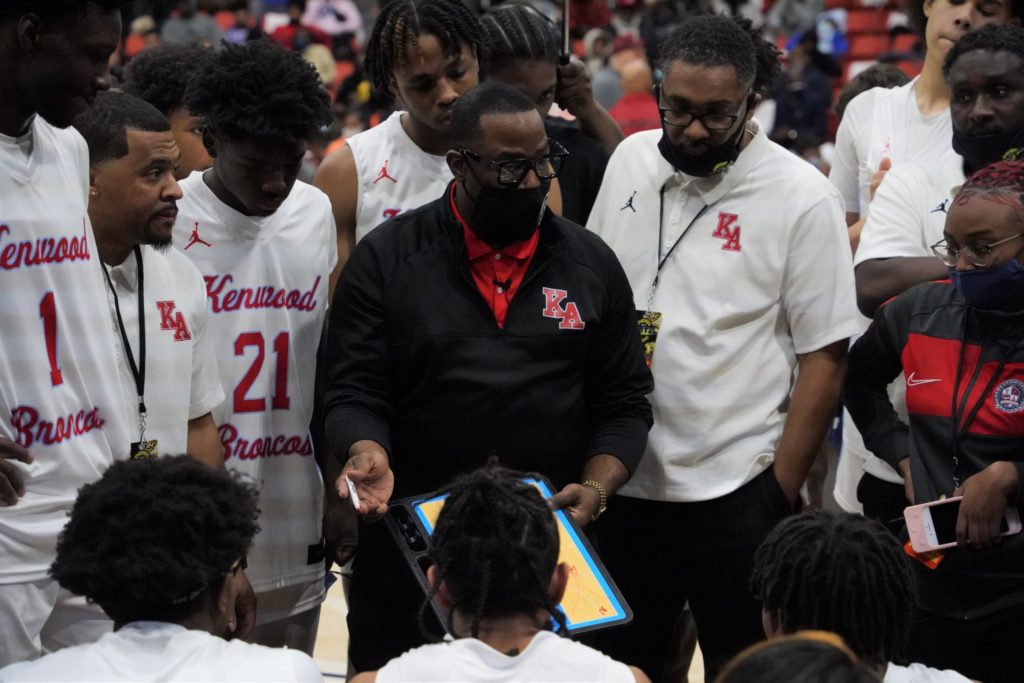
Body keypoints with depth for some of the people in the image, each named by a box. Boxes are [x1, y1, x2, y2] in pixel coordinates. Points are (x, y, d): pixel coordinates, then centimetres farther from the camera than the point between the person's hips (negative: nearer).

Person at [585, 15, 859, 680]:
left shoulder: (801, 196, -9)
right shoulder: (630, 159, 5)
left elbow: (824, 358, -9)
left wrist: (780, 498, -11)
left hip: (736, 492, -4)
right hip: (623, 480, 4)